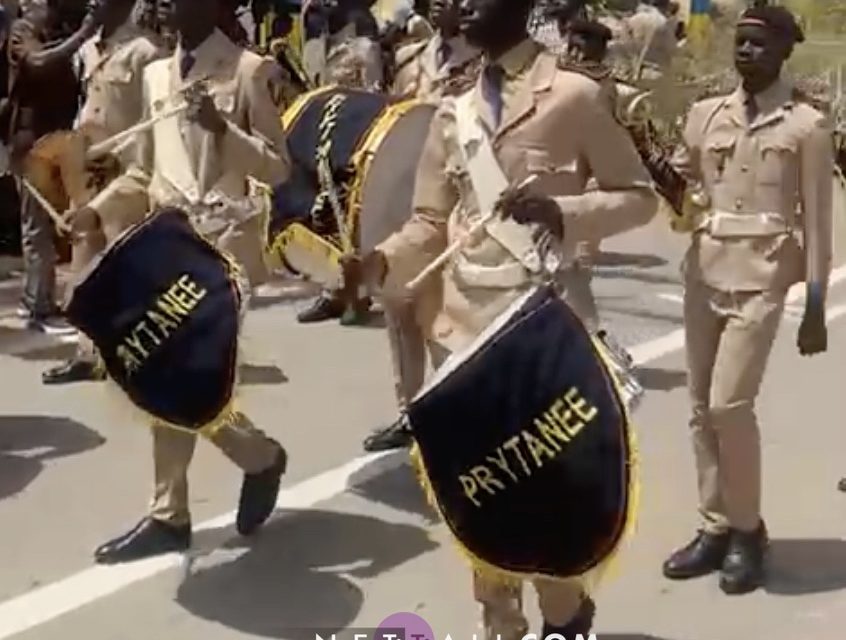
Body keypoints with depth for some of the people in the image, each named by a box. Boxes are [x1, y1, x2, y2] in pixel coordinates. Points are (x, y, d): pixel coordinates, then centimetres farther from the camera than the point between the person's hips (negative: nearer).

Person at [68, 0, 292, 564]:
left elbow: (279, 168, -7)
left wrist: (222, 128, -20)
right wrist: (97, 210, 4)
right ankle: (170, 514, 17)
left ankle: (260, 455, 16)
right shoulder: (157, 74, 15)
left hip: (222, 243, -6)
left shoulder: (250, 70, -3)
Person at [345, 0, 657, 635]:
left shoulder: (576, 96, -3)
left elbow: (640, 196, -1)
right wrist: (379, 261, -9)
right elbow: (430, 226, 11)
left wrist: (563, 212, -18)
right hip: (466, 326, 5)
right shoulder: (452, 114, 12)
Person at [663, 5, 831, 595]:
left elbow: (818, 220, -2)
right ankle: (716, 527, 20)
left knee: (730, 404, -12)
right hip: (705, 269, 5)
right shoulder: (706, 114, 9)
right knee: (702, 407, 7)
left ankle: (747, 530, 8)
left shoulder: (806, 125, -2)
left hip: (762, 275, -5)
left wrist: (816, 308, -4)